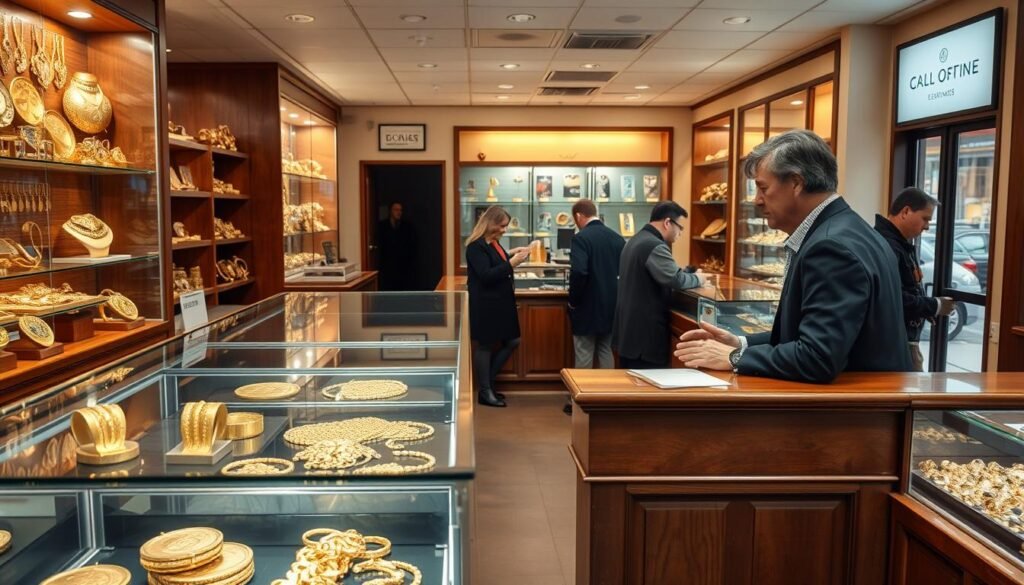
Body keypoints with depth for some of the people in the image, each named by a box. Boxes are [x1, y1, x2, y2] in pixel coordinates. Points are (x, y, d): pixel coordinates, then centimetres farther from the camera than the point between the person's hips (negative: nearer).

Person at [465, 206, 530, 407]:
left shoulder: (493, 242, 11)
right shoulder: (476, 246, -16)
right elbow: (486, 275, -24)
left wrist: (510, 254, 9)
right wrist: (511, 263, -24)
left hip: (501, 301, 9)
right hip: (485, 304, -9)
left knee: (512, 341, 11)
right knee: (485, 345, 2)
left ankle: (487, 382, 24)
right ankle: (484, 392, 14)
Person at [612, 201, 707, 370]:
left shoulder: (635, 240, 15)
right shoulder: (655, 246, -18)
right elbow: (676, 279, -26)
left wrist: (688, 275, 12)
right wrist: (698, 279, -7)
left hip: (629, 329, 10)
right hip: (646, 333, -10)